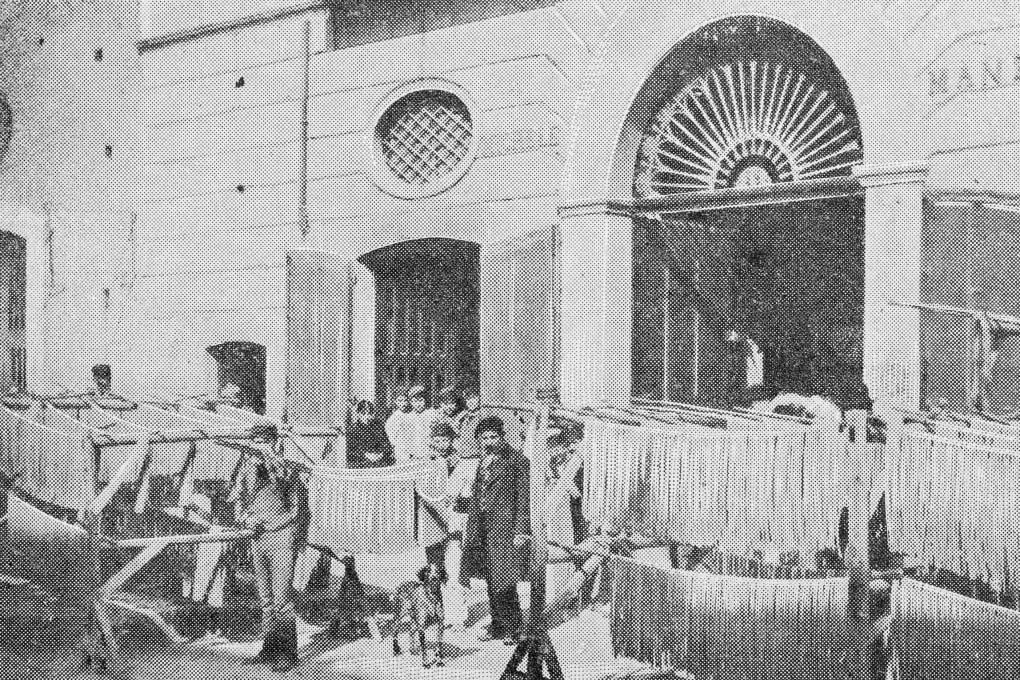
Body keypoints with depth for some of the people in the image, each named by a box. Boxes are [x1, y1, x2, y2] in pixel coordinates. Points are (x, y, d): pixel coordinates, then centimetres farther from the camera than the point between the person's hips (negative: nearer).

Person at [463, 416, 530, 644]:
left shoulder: (516, 461, -6)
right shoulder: (483, 463, 16)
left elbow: (524, 497, -9)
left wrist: (521, 530, -14)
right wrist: (471, 530, 18)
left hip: (505, 525, -7)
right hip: (485, 527, 7)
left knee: (503, 580, -8)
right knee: (491, 580, 9)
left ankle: (513, 627, 3)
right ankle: (498, 625, 18)